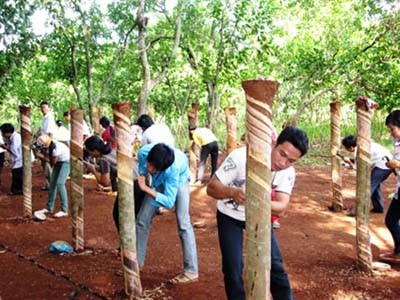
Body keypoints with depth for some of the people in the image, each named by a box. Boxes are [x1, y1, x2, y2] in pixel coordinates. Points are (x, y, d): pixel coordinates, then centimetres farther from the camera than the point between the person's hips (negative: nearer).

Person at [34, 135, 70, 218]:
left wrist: (42, 156, -23)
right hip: (58, 161, 9)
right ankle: (49, 208, 18)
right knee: (52, 183, 7)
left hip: (66, 161, -9)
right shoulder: (48, 146, -11)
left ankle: (64, 210, -15)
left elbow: (53, 162, -22)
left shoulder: (56, 147, -32)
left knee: (60, 183, -18)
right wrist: (39, 153, -20)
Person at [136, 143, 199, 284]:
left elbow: (169, 202, -41)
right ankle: (136, 262, 18)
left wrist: (146, 189, -48)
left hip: (179, 180, -5)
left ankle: (191, 271, -11)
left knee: (183, 223, -17)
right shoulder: (143, 152, -33)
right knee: (142, 219, 2)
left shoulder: (173, 169, -45)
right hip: (159, 181, 5)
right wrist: (142, 175, -21)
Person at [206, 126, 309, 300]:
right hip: (230, 216, -3)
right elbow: (211, 187, -30)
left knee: (274, 264, 2)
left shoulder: (288, 172, -19)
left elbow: (281, 207, -30)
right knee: (233, 269, -5)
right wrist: (233, 192, -52)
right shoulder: (242, 156, -32)